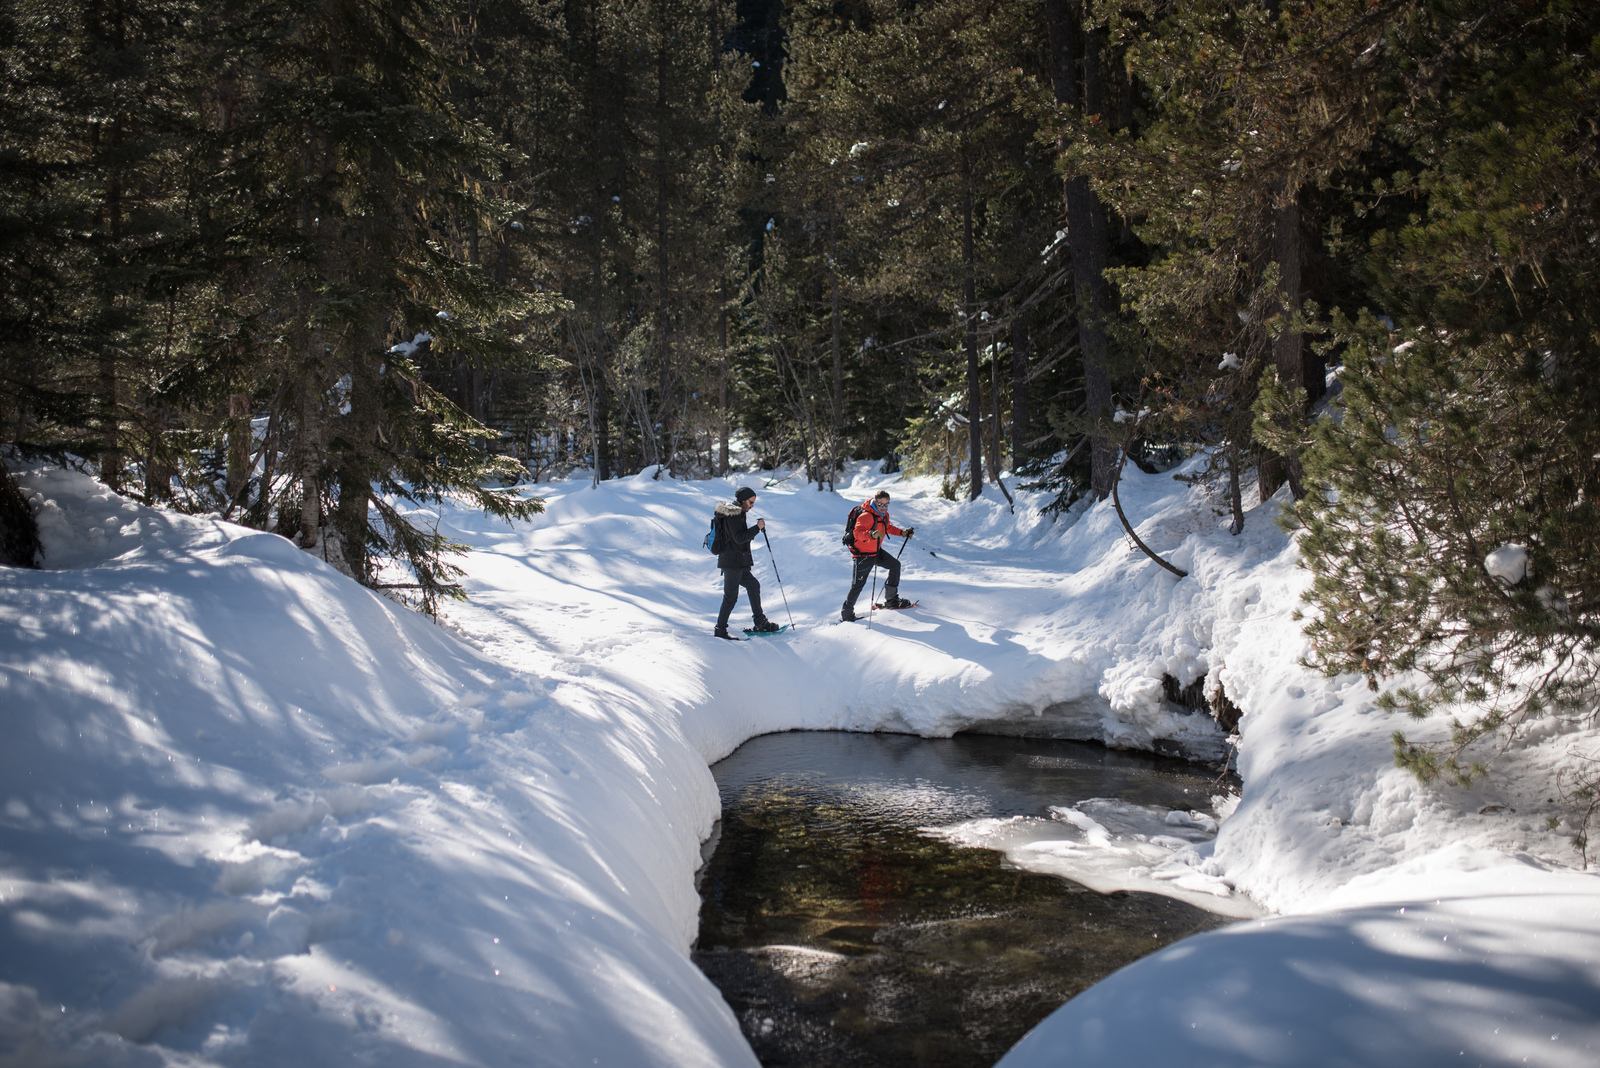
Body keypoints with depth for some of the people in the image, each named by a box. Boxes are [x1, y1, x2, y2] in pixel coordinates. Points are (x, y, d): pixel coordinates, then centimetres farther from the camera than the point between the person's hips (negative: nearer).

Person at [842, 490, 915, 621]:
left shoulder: (884, 515, 5)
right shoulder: (866, 516, -24)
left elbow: (888, 527, 25)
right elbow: (857, 532, -36)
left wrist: (903, 532, 19)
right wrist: (871, 534, -53)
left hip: (877, 551, 9)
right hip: (863, 554, -9)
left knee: (895, 565, 12)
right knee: (858, 584, -7)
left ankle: (891, 600, 21)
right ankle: (847, 612, 3)